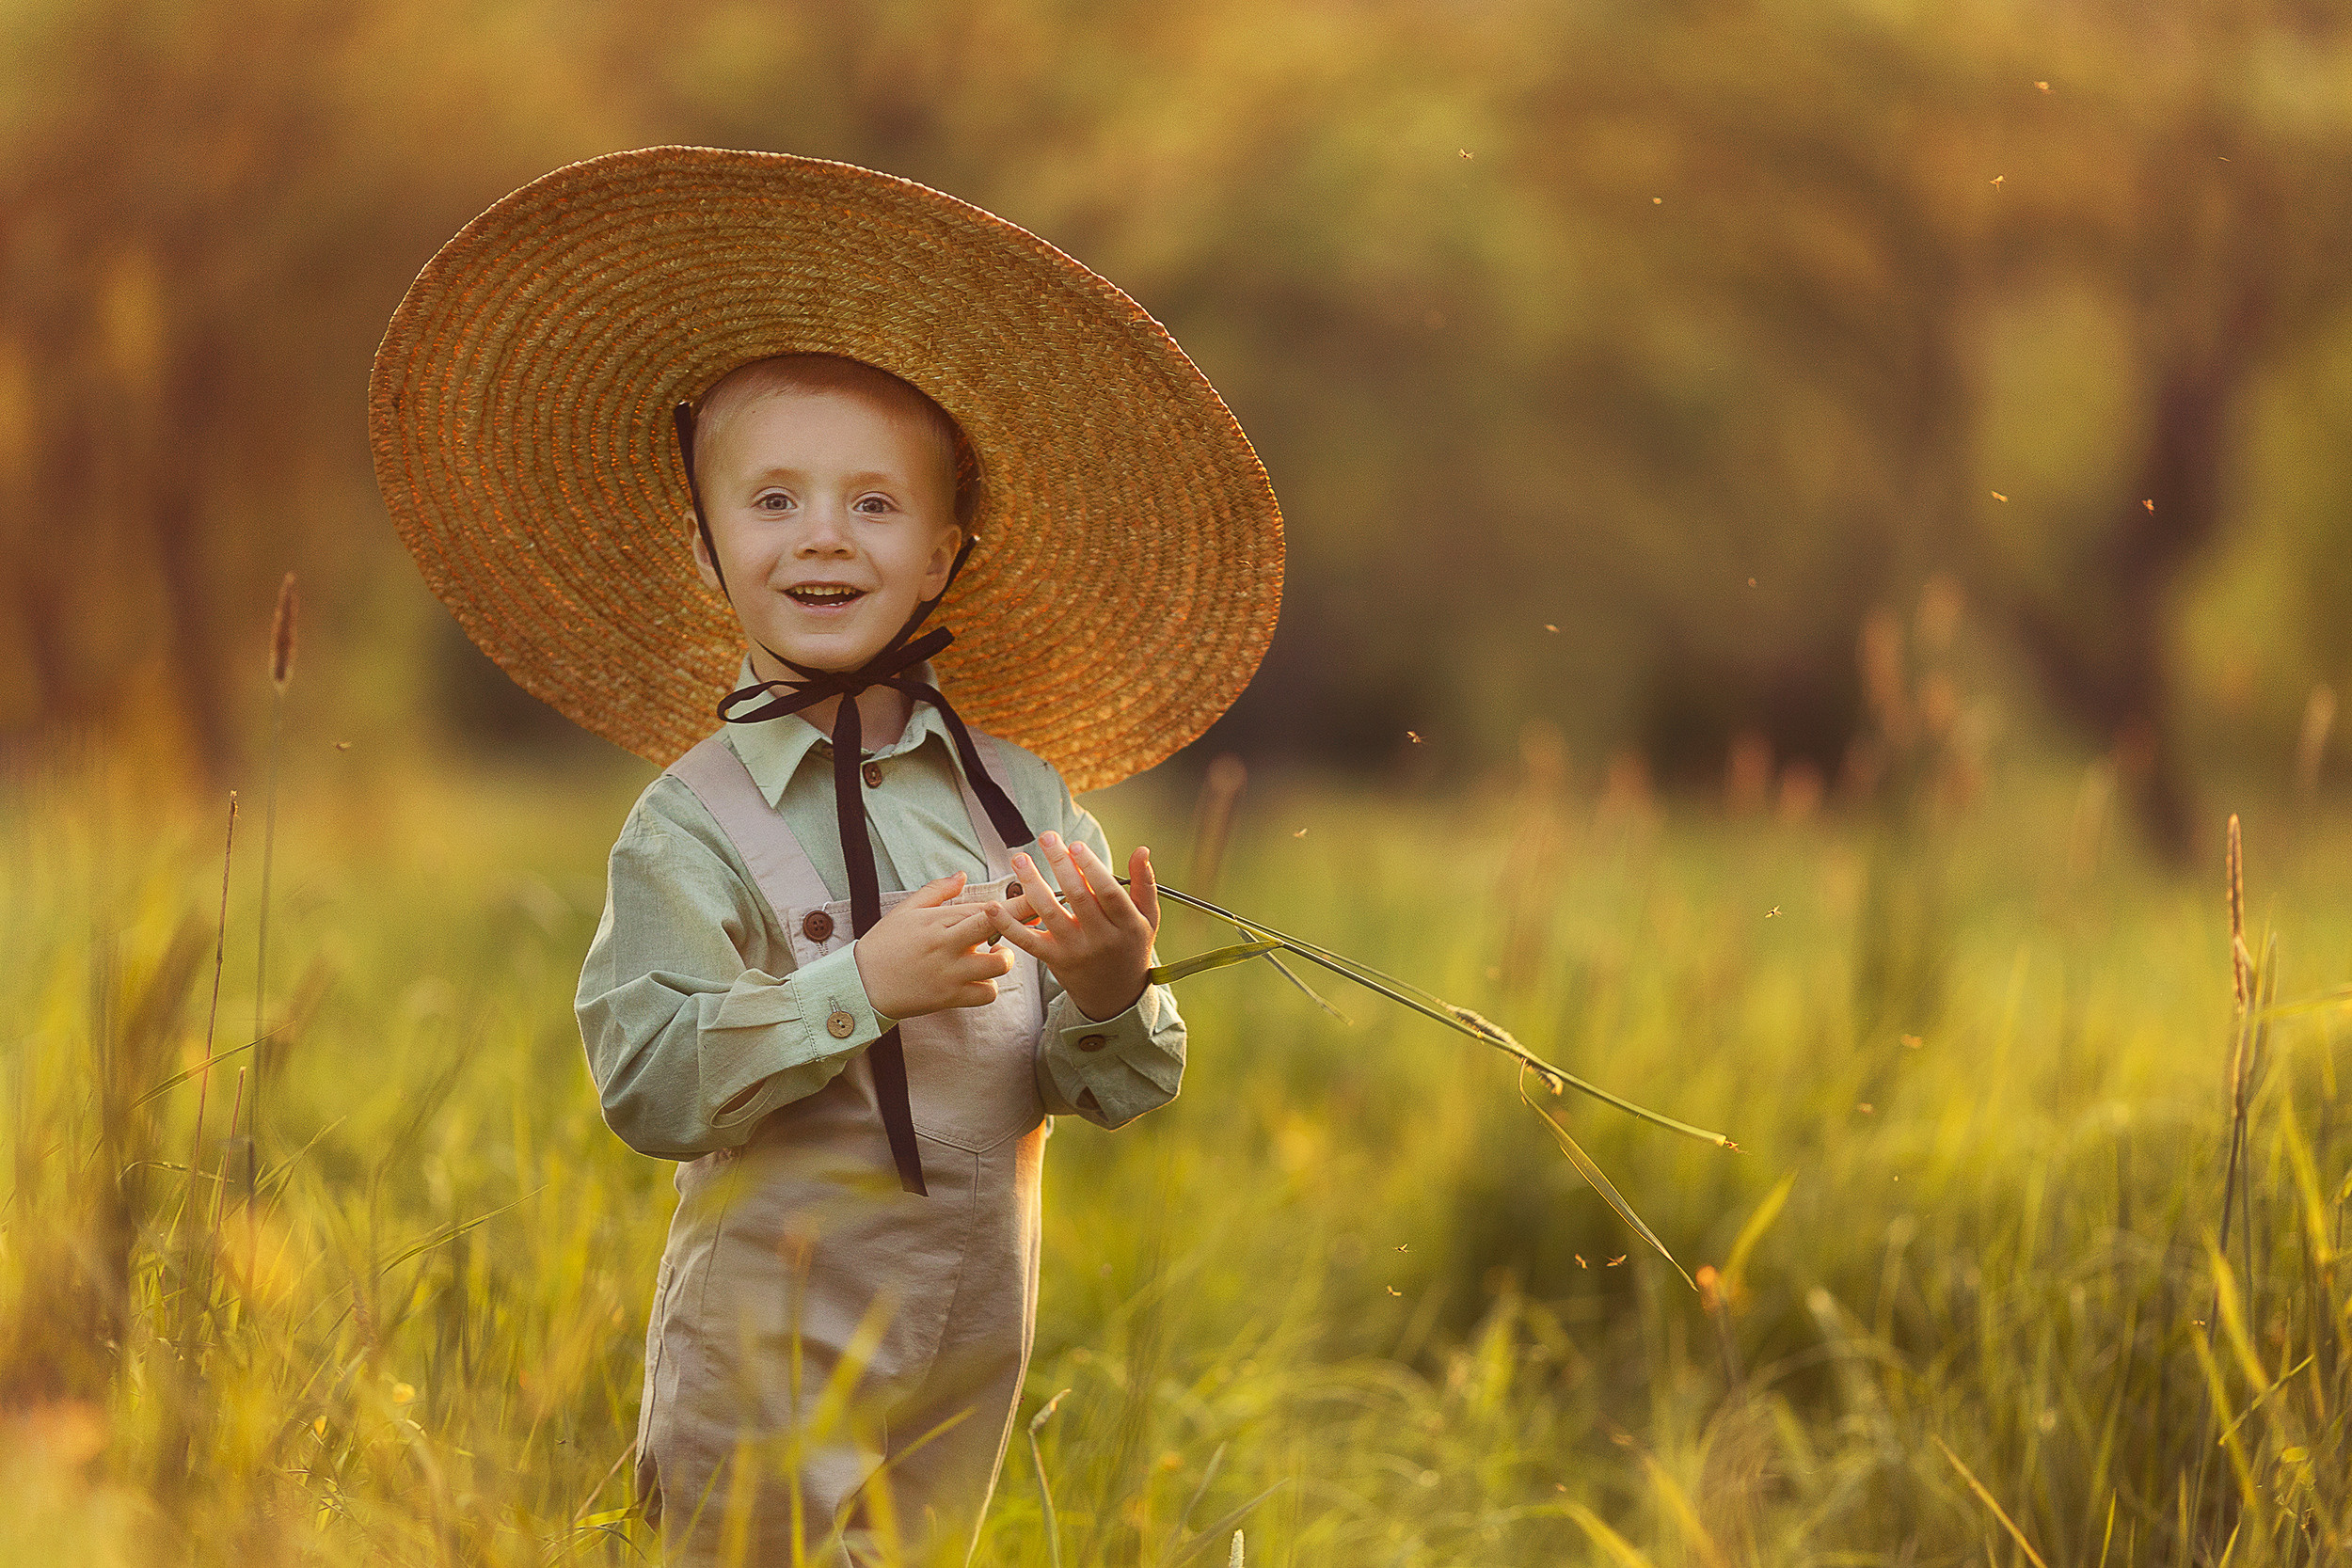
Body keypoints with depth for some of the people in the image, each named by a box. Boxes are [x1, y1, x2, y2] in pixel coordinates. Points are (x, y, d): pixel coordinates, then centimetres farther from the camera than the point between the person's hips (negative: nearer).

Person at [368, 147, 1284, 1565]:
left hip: (968, 1385, 4)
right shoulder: (695, 824, -10)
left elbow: (1108, 1092, 2)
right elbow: (647, 1085, -19)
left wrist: (1112, 995, -19)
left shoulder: (1028, 799, 1)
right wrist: (859, 987, -24)